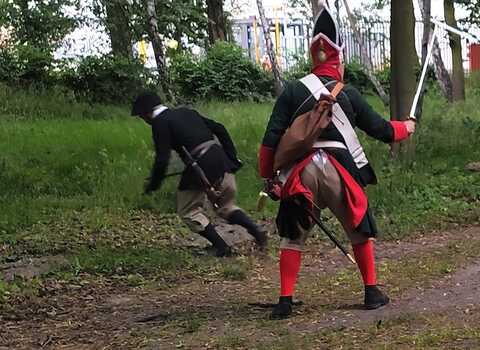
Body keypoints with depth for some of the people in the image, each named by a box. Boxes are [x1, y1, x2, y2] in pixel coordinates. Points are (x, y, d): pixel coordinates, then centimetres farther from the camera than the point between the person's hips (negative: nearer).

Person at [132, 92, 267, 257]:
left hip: (199, 167, -7)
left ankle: (221, 247, 9)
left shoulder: (160, 123, -2)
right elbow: (219, 129, 18)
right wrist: (232, 157, 20)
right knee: (226, 205, 23)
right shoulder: (186, 112, 21)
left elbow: (162, 160, -10)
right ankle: (256, 230, 4)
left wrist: (153, 184, 5)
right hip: (221, 161, 7)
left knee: (189, 211, 13)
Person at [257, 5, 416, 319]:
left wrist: (269, 176, 8)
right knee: (360, 230, 18)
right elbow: (380, 129, 13)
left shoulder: (293, 91, 6)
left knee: (293, 235, 13)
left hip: (300, 172, 1)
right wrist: (406, 128, 32)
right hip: (340, 171, -1)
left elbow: (272, 138, 0)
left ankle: (285, 301, 7)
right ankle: (372, 292, 22)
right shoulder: (348, 94, 5)